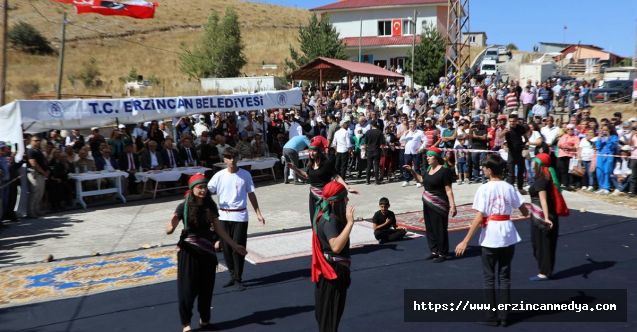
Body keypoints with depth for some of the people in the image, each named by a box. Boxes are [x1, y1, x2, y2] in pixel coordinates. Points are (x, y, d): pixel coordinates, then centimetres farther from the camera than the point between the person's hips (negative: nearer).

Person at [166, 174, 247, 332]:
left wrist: (234, 245, 10)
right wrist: (171, 227, -38)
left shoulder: (211, 206, 1)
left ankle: (205, 319, 27)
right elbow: (169, 230, -14)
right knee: (187, 288, -1)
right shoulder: (184, 206, -10)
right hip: (189, 252, -3)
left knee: (206, 287, 10)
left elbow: (219, 229, 9)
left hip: (207, 251, 3)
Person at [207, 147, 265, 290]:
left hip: (240, 216, -2)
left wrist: (258, 213, 5)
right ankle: (232, 275, 26)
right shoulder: (219, 175, 0)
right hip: (223, 216, 2)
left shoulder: (245, 174, 1)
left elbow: (251, 194, 7)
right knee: (226, 247, 8)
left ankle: (238, 279, 8)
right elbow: (207, 191, -5)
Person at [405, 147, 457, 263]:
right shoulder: (429, 169, 9)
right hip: (428, 204, 8)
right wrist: (411, 171, 16)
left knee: (440, 229, 0)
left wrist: (452, 205, -20)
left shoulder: (444, 171, -15)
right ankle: (434, 251, 28)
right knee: (430, 228, 15)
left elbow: (448, 190, -17)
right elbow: (421, 180, 27)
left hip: (439, 205, -8)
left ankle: (443, 254, 12)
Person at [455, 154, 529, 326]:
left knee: (489, 278, 10)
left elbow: (479, 217, -16)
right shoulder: (509, 188, 1)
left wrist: (465, 241, -14)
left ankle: (492, 317, 14)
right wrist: (527, 211, 31)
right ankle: (504, 316, 17)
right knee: (505, 276, 13)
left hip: (490, 238, -3)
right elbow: (525, 212, 5)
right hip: (508, 236, 4)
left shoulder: (484, 189, -11)